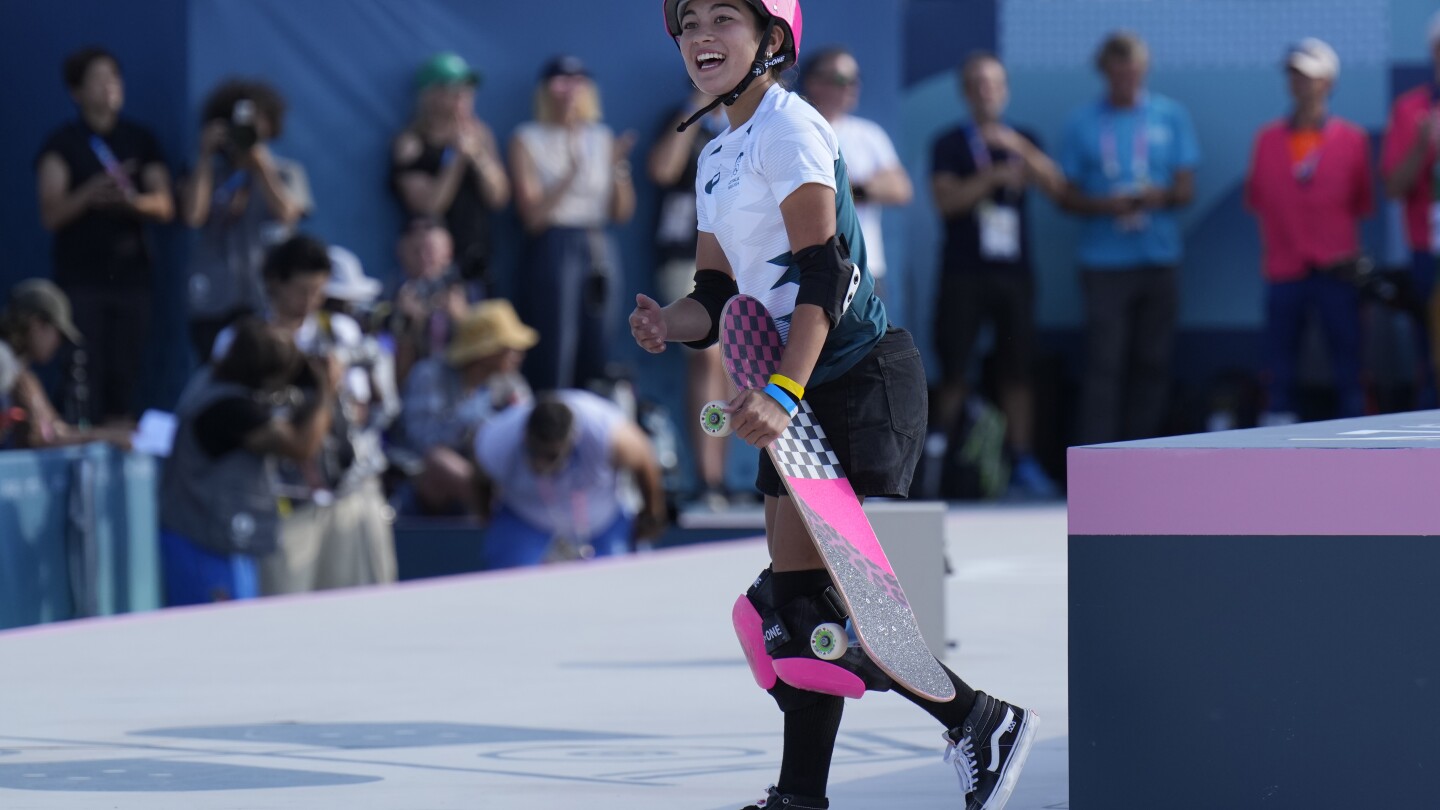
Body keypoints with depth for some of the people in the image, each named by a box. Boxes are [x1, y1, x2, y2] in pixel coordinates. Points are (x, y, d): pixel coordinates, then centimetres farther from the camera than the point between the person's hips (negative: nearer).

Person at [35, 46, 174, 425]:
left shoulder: (141, 140, 11)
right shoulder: (62, 144, 1)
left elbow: (165, 206, 6)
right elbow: (51, 215, -6)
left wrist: (135, 201, -16)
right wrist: (91, 192, -22)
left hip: (132, 273, 3)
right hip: (82, 278, -3)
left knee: (125, 378, 0)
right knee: (86, 380, -12)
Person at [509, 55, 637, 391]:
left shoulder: (602, 138, 13)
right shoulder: (528, 140, 1)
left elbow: (623, 212, 11)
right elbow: (533, 215, -8)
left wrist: (618, 169, -5)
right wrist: (572, 172, -17)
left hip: (599, 249, 5)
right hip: (553, 248, -5)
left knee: (596, 360, 4)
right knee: (552, 359, -10)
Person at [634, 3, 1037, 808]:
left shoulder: (788, 126, -11)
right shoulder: (717, 158, 17)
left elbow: (823, 271, -20)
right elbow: (721, 297, 18)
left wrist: (782, 392, -29)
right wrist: (669, 322, -5)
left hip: (864, 384, -9)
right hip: (799, 402, 9)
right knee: (794, 603, 6)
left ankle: (983, 720, 4)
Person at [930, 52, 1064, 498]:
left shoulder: (1023, 142, 14)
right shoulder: (950, 145, 5)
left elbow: (1056, 186, -1)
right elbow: (947, 200, -8)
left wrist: (1018, 147, -13)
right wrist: (994, 177, -17)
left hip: (1014, 271, 3)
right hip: (964, 273, -3)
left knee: (1017, 371, 0)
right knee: (954, 372, -5)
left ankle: (1023, 463, 2)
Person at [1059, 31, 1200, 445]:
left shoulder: (1171, 117, 7)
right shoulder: (1084, 124, 4)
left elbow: (1185, 190, 6)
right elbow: (1067, 197, 4)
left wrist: (1161, 197, -16)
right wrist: (1104, 206, -15)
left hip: (1159, 259, 2)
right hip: (1105, 263, -2)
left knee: (1152, 363, 4)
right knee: (1104, 364, -9)